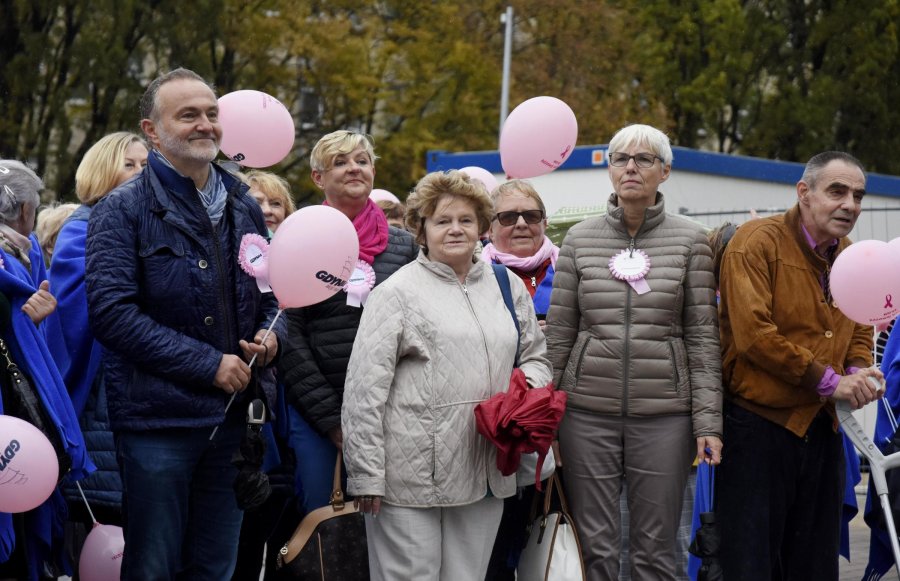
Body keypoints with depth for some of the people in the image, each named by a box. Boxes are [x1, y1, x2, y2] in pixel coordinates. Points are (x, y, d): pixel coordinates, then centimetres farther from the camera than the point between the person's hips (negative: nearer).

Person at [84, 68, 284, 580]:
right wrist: (208, 364, -18)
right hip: (155, 421, -5)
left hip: (230, 419, 6)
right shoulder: (123, 210, -7)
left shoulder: (244, 208, 12)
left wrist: (271, 335, -2)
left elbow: (270, 292, 23)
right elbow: (111, 310, -17)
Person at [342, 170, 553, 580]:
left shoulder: (508, 286, 15)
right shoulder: (397, 292, -2)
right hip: (410, 478, -5)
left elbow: (535, 358, 24)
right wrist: (366, 475, -10)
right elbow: (364, 391, -6)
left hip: (485, 475, 5)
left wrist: (526, 388, -1)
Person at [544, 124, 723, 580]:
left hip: (664, 414, -1)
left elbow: (702, 337, 2)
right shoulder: (580, 239, 6)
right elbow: (558, 334, 8)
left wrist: (707, 421, -4)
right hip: (588, 411, 1)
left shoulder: (690, 241, 3)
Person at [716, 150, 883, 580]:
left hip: (822, 428, 7)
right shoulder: (757, 244, -15)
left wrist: (858, 373, -4)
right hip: (758, 427, -7)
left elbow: (860, 332, 19)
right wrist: (828, 381, -18)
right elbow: (754, 335, -23)